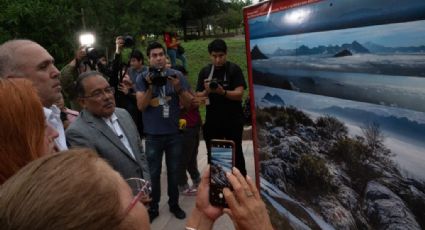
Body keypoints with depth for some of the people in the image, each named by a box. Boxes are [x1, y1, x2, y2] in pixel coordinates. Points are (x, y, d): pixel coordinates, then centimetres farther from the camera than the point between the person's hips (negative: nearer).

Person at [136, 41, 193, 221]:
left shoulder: (176, 75, -2)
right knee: (153, 173, 9)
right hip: (153, 134, -1)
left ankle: (174, 204, 28)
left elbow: (188, 103, -1)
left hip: (174, 133, 1)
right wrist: (150, 86, -22)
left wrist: (179, 88, -20)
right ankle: (153, 207, 25)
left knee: (174, 171, 12)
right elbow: (141, 106, -9)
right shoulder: (142, 78, -3)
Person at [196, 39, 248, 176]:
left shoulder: (234, 69, -4)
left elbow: (239, 94, -12)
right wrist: (206, 91, -17)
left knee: (236, 154, 1)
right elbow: (198, 96, 4)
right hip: (212, 121, 4)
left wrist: (223, 92, -29)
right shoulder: (205, 72, 6)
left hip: (233, 121, -3)